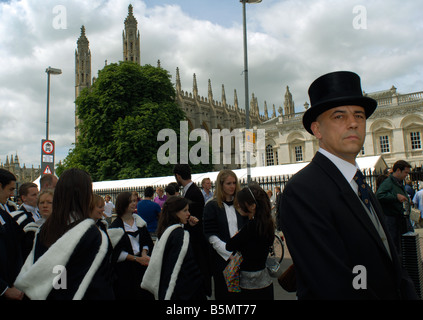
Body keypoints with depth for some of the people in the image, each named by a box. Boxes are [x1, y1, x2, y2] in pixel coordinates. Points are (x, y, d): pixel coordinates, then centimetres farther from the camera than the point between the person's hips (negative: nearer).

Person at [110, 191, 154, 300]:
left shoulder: (139, 220, 8)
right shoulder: (115, 226, -8)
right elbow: (116, 252, -9)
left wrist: (144, 254, -8)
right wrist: (137, 259, -12)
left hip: (142, 264, 4)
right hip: (124, 268, -4)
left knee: (144, 295, 4)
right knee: (127, 295, 1)